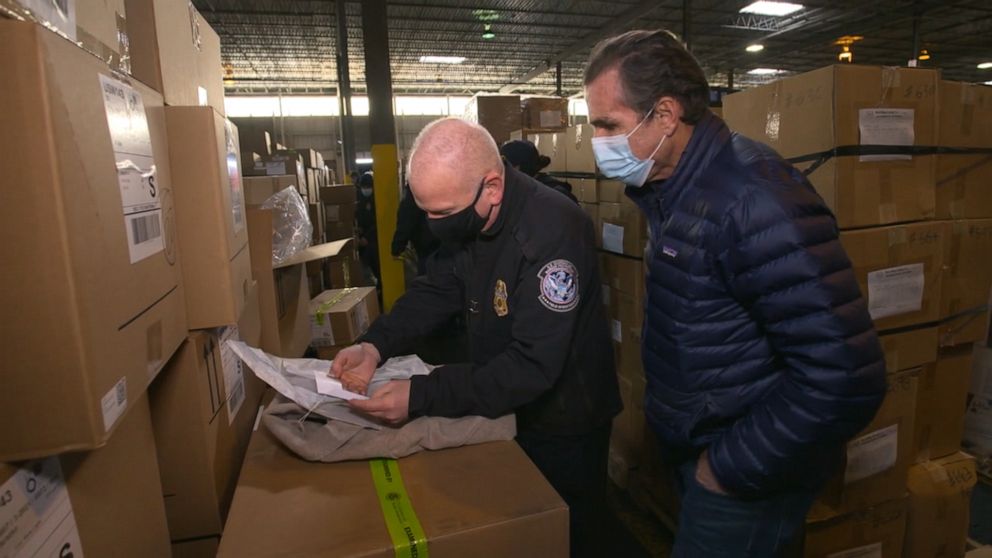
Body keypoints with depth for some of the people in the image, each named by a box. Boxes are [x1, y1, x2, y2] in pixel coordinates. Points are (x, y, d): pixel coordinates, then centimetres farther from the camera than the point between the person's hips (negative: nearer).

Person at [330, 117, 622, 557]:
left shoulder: (552, 233, -32)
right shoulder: (465, 219, -6)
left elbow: (533, 366, -34)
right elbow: (435, 290, 1)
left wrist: (421, 397, -35)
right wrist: (375, 345, -15)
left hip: (564, 425, -6)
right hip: (504, 409, 7)